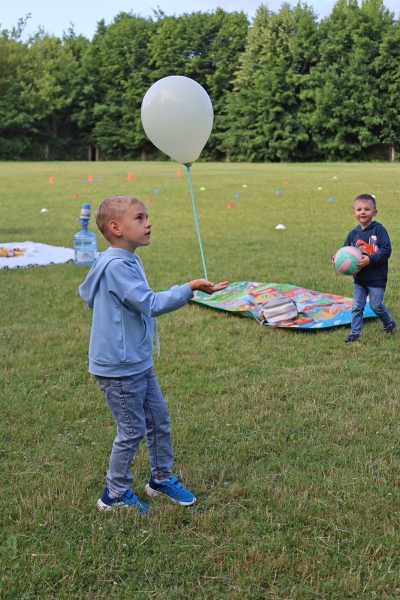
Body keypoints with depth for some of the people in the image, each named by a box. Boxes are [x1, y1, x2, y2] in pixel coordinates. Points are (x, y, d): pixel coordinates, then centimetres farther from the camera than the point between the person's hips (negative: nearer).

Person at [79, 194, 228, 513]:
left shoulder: (128, 261, 8)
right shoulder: (116, 266, -23)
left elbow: (86, 291, 20)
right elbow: (150, 303, -29)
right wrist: (190, 288, -33)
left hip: (139, 362, 10)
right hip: (119, 367, -10)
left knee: (159, 419, 17)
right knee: (132, 431, 2)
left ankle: (162, 478, 35)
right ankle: (115, 494, 20)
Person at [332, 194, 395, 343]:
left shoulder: (379, 229, -13)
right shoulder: (353, 233, 2)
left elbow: (386, 250, -18)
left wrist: (370, 259, -28)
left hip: (376, 278, -5)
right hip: (359, 278, 5)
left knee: (376, 305, 3)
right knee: (357, 306, 6)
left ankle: (389, 324, 30)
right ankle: (355, 332, 15)